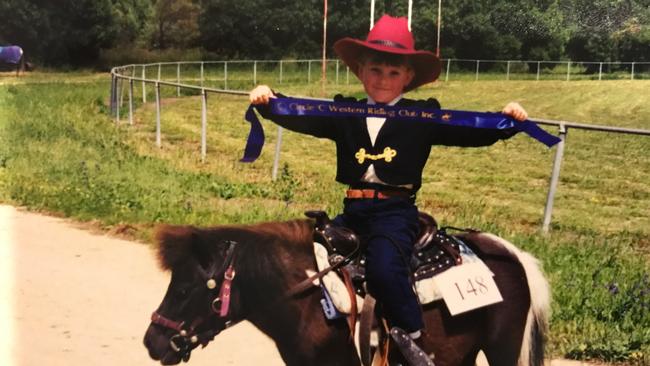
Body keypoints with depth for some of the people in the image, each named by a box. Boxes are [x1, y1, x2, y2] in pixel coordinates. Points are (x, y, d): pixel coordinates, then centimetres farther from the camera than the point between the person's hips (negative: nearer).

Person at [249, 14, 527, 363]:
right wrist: (269, 102, -18)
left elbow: (474, 132, 0)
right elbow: (302, 118, -1)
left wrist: (506, 121, -17)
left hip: (396, 211, -4)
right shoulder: (344, 113, 10)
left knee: (384, 268, -29)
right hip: (353, 209, 5)